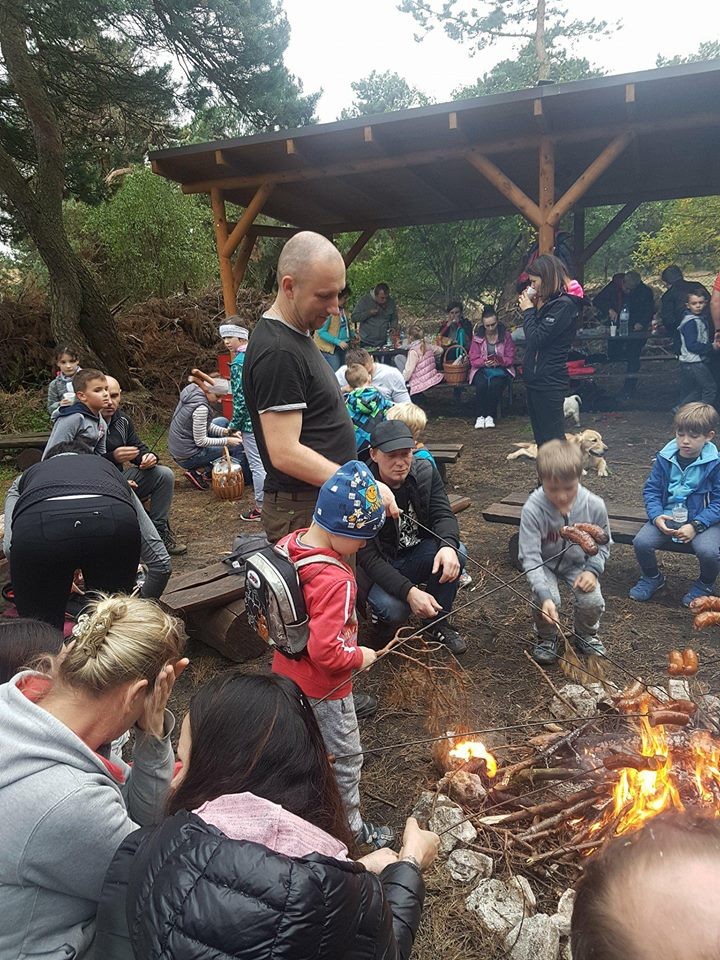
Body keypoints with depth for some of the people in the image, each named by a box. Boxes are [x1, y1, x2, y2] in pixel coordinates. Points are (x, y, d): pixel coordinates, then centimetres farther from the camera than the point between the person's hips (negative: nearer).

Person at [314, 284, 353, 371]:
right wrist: (338, 342, -24)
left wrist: (352, 335, 5)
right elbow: (321, 332, -19)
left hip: (342, 347, 9)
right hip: (331, 348, -9)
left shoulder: (342, 309, 8)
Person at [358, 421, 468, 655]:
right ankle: (377, 604, 7)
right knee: (395, 609, -33)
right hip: (377, 567, -4)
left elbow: (443, 514, -13)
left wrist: (448, 545, -38)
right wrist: (409, 591, -38)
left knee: (456, 554, -25)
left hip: (417, 554, 5)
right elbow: (368, 557, -27)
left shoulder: (425, 472, -9)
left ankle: (436, 624, -3)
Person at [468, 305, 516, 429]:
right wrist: (484, 362, -20)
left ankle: (490, 415, -21)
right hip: (481, 368, 1)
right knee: (481, 384, -33)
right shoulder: (478, 335, 1)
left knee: (496, 383, -34)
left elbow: (510, 358, 2)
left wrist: (500, 361, -19)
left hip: (501, 368, 0)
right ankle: (480, 416, -20)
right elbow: (473, 359, 1)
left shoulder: (505, 334, 0)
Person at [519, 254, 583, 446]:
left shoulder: (564, 305, -16)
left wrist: (528, 310, -8)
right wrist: (532, 307, 5)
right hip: (536, 379, 10)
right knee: (542, 439, 18)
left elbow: (536, 340, -21)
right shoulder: (548, 302, 12)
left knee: (553, 440, -3)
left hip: (549, 382, -10)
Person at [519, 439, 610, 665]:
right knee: (547, 600, -27)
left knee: (593, 602, -20)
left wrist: (592, 570, -18)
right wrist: (544, 595, -40)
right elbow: (530, 557, -30)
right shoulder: (532, 509, -30)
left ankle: (586, 635, 16)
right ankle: (546, 637, 8)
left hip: (578, 563, 2)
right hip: (545, 564, -2)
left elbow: (602, 545, -2)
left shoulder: (594, 506, -21)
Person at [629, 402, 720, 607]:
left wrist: (696, 525, -21)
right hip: (667, 516, 3)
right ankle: (652, 577, 13)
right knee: (641, 542, -22)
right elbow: (651, 489, 5)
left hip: (703, 519, -2)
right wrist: (656, 516, -13)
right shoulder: (665, 458, 0)